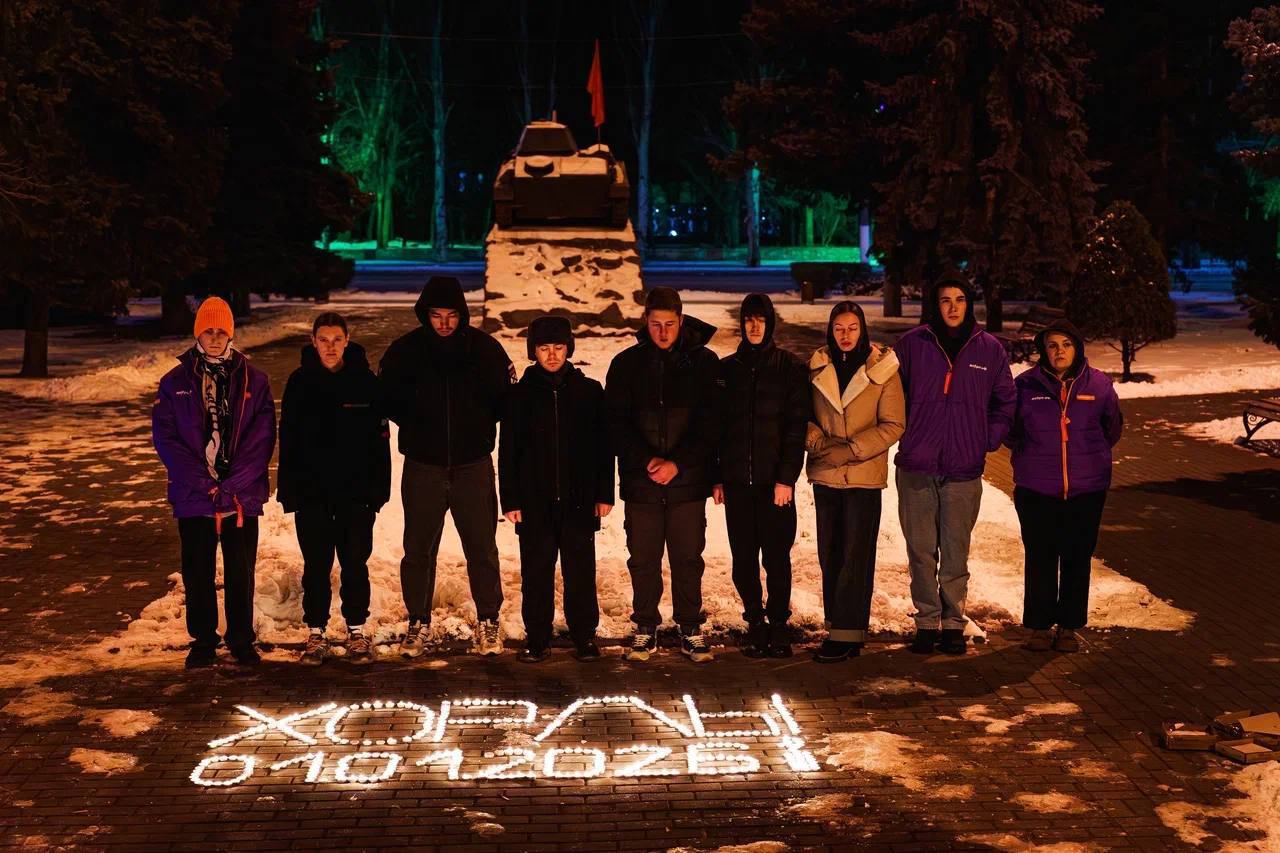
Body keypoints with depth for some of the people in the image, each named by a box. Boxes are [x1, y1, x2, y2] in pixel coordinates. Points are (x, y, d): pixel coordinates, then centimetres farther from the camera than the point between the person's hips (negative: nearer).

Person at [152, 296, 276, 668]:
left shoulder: (253, 380, 2)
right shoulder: (176, 382, 3)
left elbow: (262, 438, -3)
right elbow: (165, 438, -3)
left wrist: (233, 485, -12)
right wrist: (203, 483, -12)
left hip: (243, 496, 0)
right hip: (193, 498, 1)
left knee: (241, 572, 7)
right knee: (198, 574, 8)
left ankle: (242, 640, 20)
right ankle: (203, 641, 21)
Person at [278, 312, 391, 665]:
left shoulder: (365, 381, -2)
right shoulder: (300, 382, 1)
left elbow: (379, 438, 0)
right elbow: (288, 438, 3)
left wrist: (378, 489, -5)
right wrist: (289, 489, -2)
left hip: (356, 492, -1)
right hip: (311, 491, 1)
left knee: (355, 563, 6)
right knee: (316, 565, 7)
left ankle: (357, 632, 19)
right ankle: (316, 634, 18)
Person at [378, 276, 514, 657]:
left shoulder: (485, 347, -2)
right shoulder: (405, 350, -2)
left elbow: (506, 398, 5)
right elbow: (389, 399, 7)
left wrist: (480, 427, -10)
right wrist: (417, 425, -6)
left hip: (473, 465, 0)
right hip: (423, 467, 0)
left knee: (482, 548, 5)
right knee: (418, 549, 7)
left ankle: (488, 622, 18)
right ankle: (418, 623, 20)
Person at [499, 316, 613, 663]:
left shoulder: (589, 391, 5)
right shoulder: (522, 394, 5)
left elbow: (603, 446, 6)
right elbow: (508, 451, 5)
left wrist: (604, 494, 2)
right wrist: (510, 500, -1)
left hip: (578, 501, 0)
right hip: (535, 502, 0)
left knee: (581, 573, 3)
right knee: (536, 575, 4)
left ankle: (585, 637, 14)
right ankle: (537, 639, 14)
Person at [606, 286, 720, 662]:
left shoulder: (703, 362, 1)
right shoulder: (626, 364, 4)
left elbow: (710, 422, -2)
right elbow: (616, 423, 0)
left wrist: (677, 463, -12)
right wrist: (647, 460, -13)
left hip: (688, 481, -1)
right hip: (640, 481, 1)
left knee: (688, 559, 5)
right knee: (643, 560, 7)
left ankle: (691, 631, 17)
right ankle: (645, 629, 20)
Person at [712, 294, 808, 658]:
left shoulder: (790, 368, 2)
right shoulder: (727, 369, 11)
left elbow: (796, 425, -3)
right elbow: (716, 425, 11)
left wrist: (787, 477, -11)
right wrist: (716, 477, 5)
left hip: (774, 479, -3)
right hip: (737, 479, 3)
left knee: (777, 556, -1)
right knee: (743, 558, 5)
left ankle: (778, 625, 11)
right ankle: (755, 623, 16)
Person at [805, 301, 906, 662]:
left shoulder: (883, 369, -4)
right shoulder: (817, 367, 6)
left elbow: (893, 425, -5)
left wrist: (850, 450, -13)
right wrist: (819, 443, -10)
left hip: (864, 476, -4)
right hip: (825, 475, 4)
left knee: (855, 557, -4)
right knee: (829, 555, 8)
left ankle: (846, 634, 0)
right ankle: (840, 630, 17)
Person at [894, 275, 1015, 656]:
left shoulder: (990, 350, 5)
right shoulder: (912, 344, 2)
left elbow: (1005, 403, 15)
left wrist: (987, 441, 5)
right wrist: (906, 435, 4)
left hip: (965, 470, 0)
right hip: (916, 467, 0)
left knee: (956, 553, 5)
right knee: (921, 550, 4)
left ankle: (953, 623, 16)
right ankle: (926, 621, 14)